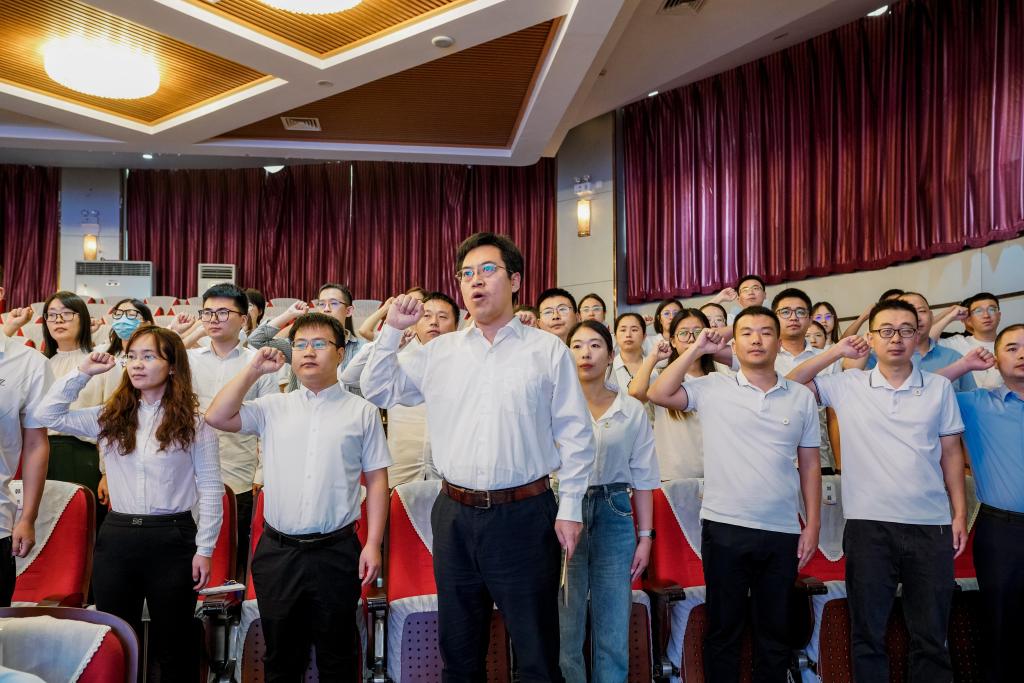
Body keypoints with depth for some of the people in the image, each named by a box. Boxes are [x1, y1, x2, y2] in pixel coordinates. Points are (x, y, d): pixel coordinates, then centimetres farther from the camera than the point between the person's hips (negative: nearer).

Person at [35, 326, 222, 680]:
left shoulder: (193, 421, -5)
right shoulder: (110, 417, 7)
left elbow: (210, 488, -4)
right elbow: (48, 415, 5)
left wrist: (204, 548, -6)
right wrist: (82, 372, -1)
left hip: (172, 538, -3)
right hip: (117, 537, 4)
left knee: (173, 642, 9)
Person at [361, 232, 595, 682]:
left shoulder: (548, 351, -1)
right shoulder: (440, 352, 8)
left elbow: (575, 434, -1)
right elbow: (378, 392, 12)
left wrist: (570, 508, -4)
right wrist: (392, 330, 2)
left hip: (525, 515, -3)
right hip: (454, 515, 4)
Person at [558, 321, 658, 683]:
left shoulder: (632, 410, 5)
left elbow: (642, 478, 8)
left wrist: (645, 537, 5)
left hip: (614, 517, 2)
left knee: (614, 632, 9)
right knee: (565, 628, 6)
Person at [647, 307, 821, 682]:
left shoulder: (801, 397, 6)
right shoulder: (712, 388, 1)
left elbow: (809, 465, 9)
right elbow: (659, 394, -8)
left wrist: (813, 525, 5)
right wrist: (696, 349, -5)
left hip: (782, 532, 2)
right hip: (724, 527, -2)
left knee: (775, 630, 15)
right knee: (723, 627, 10)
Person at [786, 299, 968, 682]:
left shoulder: (939, 388, 5)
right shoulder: (847, 385, 2)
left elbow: (951, 453, 8)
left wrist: (960, 513, 3)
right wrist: (836, 352, -1)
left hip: (931, 525, 1)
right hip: (868, 524, -1)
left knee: (932, 636, 12)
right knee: (867, 633, 10)